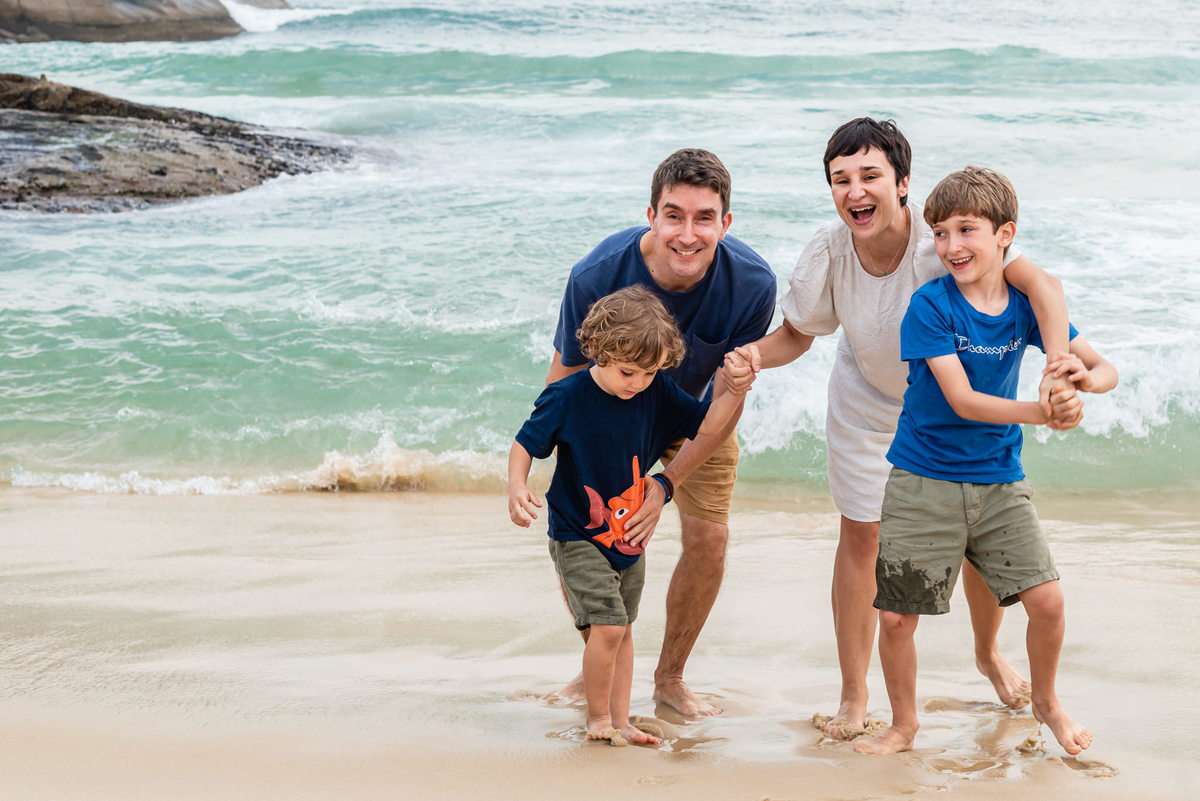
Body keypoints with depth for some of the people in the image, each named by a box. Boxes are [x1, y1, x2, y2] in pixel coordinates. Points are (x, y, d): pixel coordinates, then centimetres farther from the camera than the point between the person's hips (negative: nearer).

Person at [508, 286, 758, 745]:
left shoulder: (657, 395, -5)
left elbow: (706, 425, 1)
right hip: (578, 538, -6)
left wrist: (734, 392, -17)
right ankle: (598, 718, 3)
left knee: (622, 630, 14)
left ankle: (618, 721, 25)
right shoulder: (567, 398, -18)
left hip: (630, 536, 6)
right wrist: (516, 488, -26)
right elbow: (525, 445, -8)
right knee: (608, 626, -16)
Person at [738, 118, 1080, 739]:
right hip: (867, 402, 1)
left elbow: (1039, 283, -45)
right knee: (860, 532, 4)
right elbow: (796, 333, -7)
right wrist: (750, 357, -30)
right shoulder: (829, 251, -24)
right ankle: (854, 693, 20)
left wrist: (1058, 375, -60)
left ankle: (988, 654, 39)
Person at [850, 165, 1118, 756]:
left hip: (997, 480, 3)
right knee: (896, 614, 0)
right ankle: (903, 725, 25)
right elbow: (962, 400, -21)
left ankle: (1046, 702, 24)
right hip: (923, 482, -3)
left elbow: (1104, 368, 1)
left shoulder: (1026, 303, -2)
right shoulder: (931, 305, -14)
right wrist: (1042, 413, -33)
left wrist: (1084, 376, -25)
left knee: (1047, 600, -6)